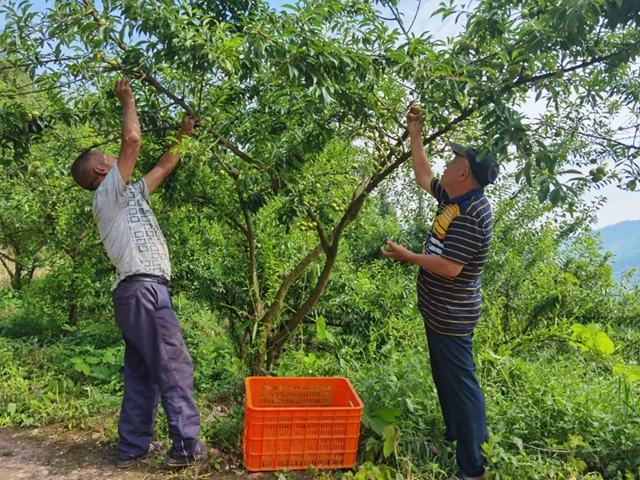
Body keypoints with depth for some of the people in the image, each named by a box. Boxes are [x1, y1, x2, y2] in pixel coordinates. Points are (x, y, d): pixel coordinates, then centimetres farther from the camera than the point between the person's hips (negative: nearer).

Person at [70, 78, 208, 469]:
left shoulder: (130, 195, 22)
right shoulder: (108, 195, -4)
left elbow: (164, 167, 30)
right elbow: (132, 140, -13)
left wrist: (183, 134, 33)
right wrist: (128, 101, 1)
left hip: (137, 292, 10)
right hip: (145, 289, -10)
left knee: (142, 373, 13)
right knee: (175, 368, -5)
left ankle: (133, 446, 22)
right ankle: (187, 447, 2)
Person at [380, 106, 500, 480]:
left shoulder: (471, 214, -24)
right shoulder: (455, 200, 5)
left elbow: (450, 267, -29)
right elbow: (424, 177, 18)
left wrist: (407, 256, -16)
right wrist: (415, 135, 17)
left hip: (452, 319, -10)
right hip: (442, 313, 10)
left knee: (460, 386, -1)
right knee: (446, 381, 22)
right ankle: (454, 443, 40)